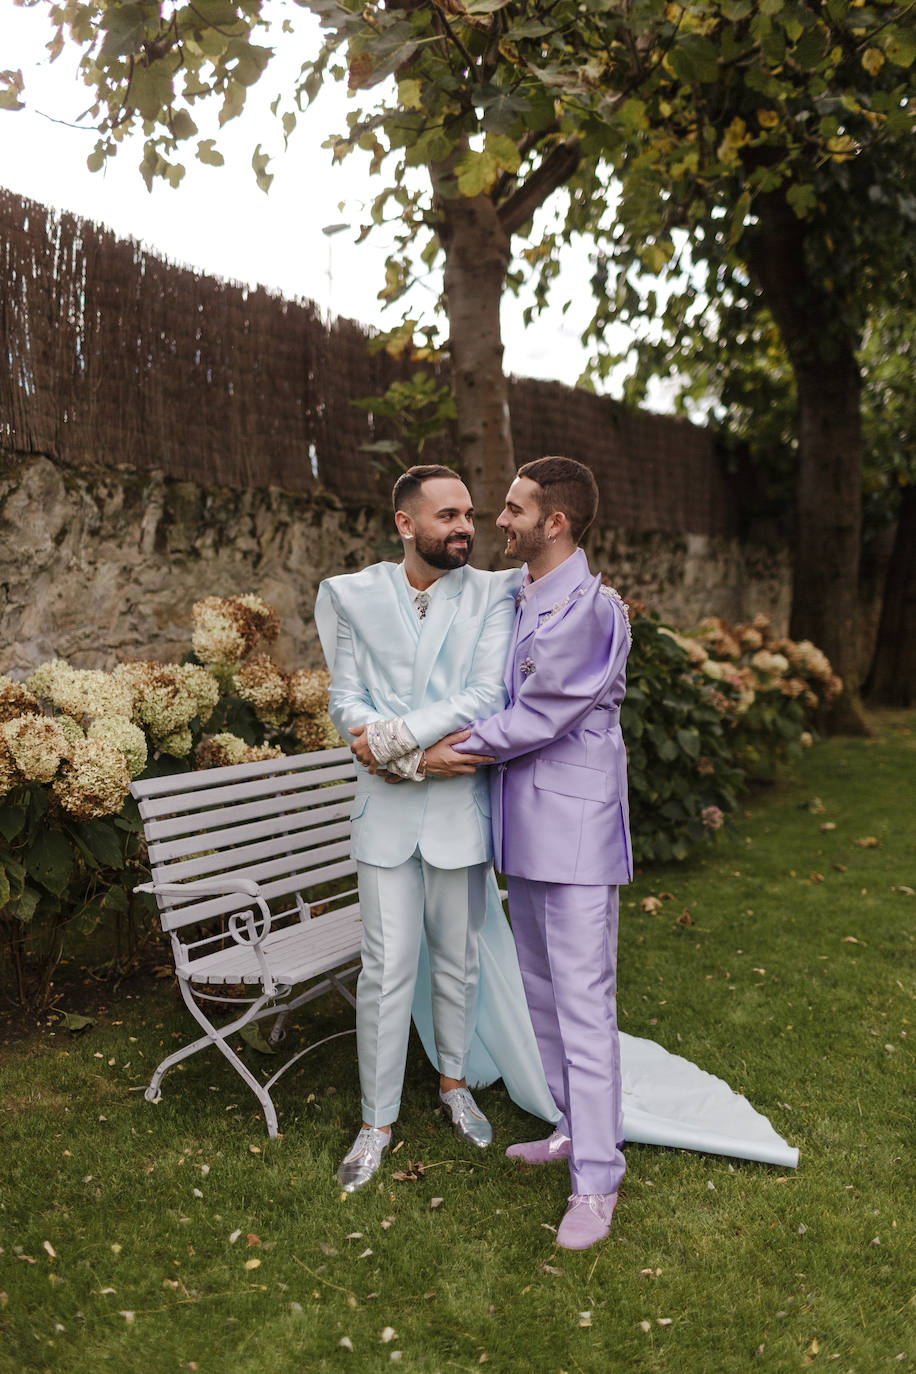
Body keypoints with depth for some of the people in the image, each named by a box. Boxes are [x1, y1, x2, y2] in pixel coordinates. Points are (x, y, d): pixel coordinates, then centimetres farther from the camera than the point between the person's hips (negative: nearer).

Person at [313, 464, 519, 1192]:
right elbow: (346, 702, -4)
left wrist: (392, 736, -18)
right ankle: (378, 1120, 20)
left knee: (457, 961, 15)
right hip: (385, 807, 0)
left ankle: (455, 1082, 38)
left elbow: (486, 697, -13)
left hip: (460, 807, 0)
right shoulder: (353, 596, 1)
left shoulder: (493, 594, -2)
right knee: (386, 968, 4)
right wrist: (421, 756, -17)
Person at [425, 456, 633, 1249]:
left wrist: (450, 750, -11)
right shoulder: (517, 599, 12)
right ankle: (572, 1128, 34)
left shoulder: (592, 610, -18)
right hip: (527, 828, 10)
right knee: (542, 990, 18)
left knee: (584, 1003, -4)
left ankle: (597, 1180, 7)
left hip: (576, 831, -9)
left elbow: (538, 720, -18)